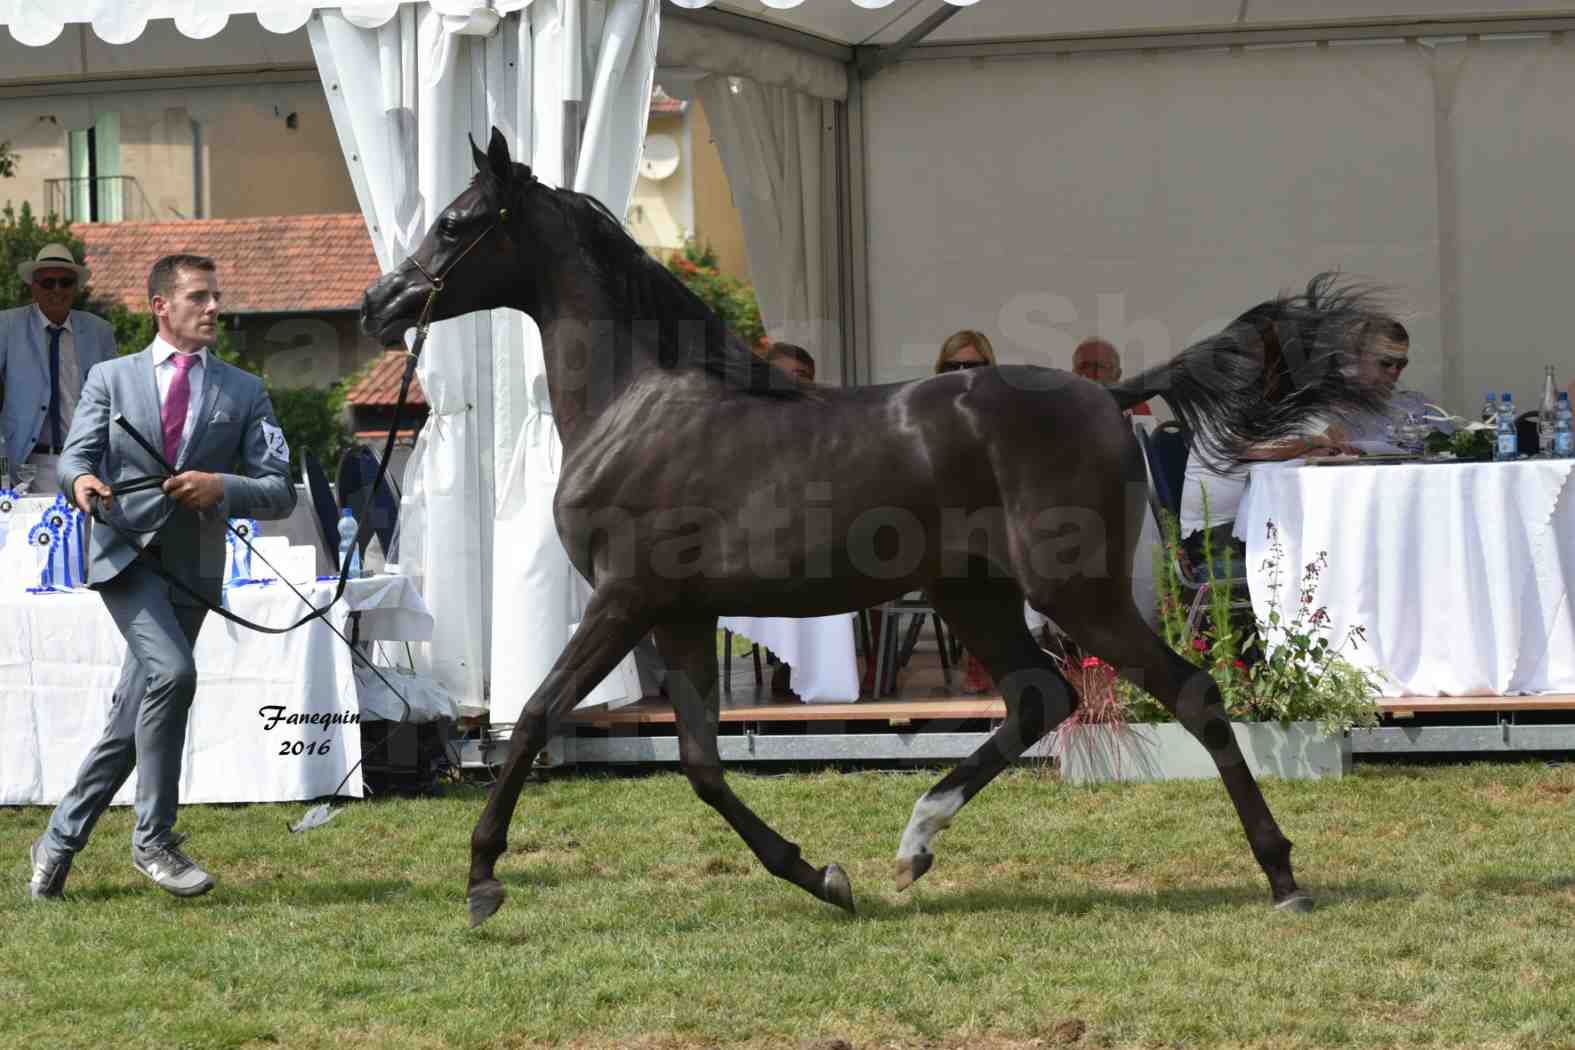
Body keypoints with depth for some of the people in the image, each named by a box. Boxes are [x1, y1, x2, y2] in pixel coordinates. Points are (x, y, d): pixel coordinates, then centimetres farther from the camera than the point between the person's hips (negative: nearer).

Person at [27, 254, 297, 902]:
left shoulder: (245, 393, 11)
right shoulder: (111, 379, 9)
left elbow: (280, 493, 4)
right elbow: (74, 456, 2)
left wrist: (221, 488, -16)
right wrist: (80, 480, -22)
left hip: (191, 570, 3)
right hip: (126, 555, -3)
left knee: (129, 726, 5)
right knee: (171, 673, -26)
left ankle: (57, 844, 21)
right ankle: (153, 839, -17)